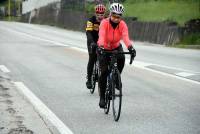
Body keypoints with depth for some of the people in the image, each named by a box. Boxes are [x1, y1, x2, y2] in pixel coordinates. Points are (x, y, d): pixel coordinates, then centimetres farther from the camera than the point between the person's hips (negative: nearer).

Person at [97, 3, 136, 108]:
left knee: (121, 58, -29)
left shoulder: (122, 24, -20)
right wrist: (100, 47, -60)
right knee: (104, 72, -12)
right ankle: (102, 97, -1)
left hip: (116, 47, 2)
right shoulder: (104, 23, -25)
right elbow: (102, 36, -41)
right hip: (104, 48, -2)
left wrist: (130, 48, -55)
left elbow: (125, 37, -36)